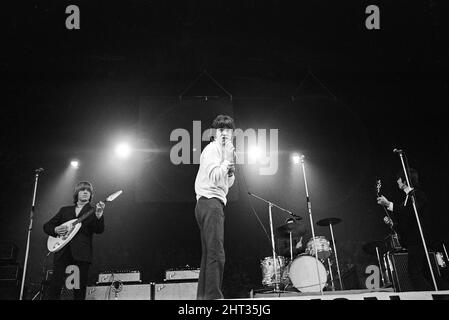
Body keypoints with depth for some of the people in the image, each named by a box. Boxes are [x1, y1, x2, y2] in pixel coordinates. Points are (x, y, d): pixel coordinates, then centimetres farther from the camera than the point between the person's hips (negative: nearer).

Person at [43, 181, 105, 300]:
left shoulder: (93, 211, 12)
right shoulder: (65, 210, 19)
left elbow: (99, 230, -5)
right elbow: (47, 226, 20)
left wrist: (98, 216, -24)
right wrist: (55, 230, -2)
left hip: (82, 253, -2)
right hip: (62, 251, 2)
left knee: (80, 290, -4)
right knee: (55, 285, -9)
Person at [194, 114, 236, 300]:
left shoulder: (221, 150, 24)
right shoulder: (212, 149, -6)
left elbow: (227, 184, 24)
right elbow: (214, 178, -21)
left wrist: (231, 170, 6)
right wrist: (228, 159, -21)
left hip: (214, 203, 11)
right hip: (210, 202, -11)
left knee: (208, 255, 11)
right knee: (216, 254, -17)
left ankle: (203, 296, 15)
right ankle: (213, 296, -19)